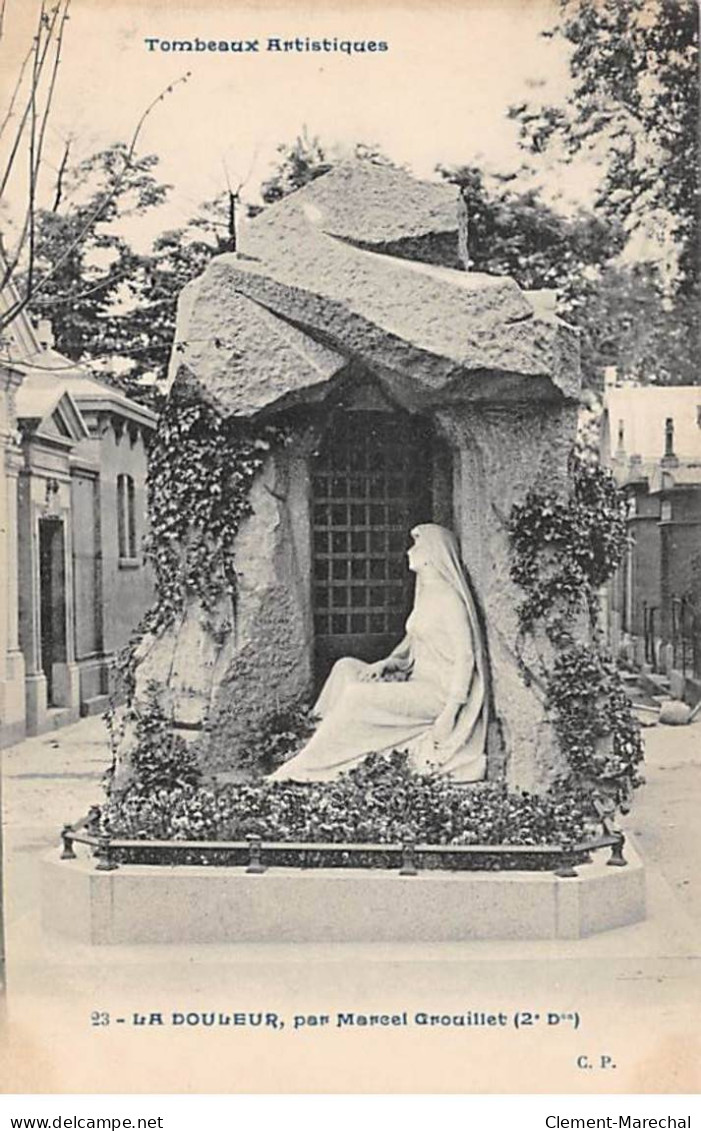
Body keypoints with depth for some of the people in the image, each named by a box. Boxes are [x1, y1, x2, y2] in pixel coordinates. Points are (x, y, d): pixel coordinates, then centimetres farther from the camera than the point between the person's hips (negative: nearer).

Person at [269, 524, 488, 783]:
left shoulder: (449, 599, -13)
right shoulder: (426, 596, 16)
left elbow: (465, 659, -18)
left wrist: (448, 715, -22)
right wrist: (385, 664, -1)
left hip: (439, 692, -9)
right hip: (419, 682, 9)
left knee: (358, 697, -22)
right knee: (346, 669, -1)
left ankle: (309, 768, -14)